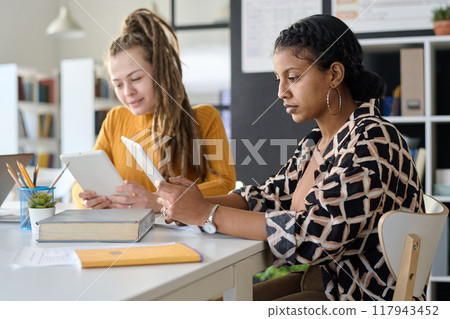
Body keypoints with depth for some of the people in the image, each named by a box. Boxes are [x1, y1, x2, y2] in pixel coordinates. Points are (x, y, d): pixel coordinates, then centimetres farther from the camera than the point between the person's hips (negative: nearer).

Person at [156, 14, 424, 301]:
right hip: (319, 280, 8)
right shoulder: (315, 144, 9)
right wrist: (195, 203, -10)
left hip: (361, 298, -8)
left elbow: (318, 234, -29)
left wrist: (208, 213, -25)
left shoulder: (372, 140, -21)